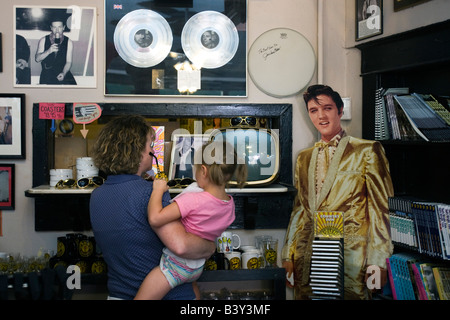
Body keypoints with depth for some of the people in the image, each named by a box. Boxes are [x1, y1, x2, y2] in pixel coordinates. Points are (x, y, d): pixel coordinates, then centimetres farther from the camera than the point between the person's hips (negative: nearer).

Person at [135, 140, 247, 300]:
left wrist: (158, 189, -23)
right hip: (198, 268, 8)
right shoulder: (229, 204, -7)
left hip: (175, 266, -8)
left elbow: (155, 218, -36)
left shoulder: (192, 200, -30)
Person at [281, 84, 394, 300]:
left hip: (350, 258, -4)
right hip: (307, 258, 4)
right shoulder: (304, 158, 15)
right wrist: (288, 256, 13)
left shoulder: (367, 151, 0)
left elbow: (380, 209, -3)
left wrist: (377, 261, -8)